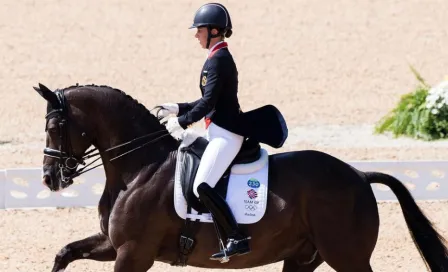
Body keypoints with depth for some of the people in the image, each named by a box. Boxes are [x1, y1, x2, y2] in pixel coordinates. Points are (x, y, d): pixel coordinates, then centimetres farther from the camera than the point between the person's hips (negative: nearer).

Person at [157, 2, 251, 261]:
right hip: (221, 132, 11)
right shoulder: (220, 57, 16)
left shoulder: (218, 59, -14)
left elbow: (208, 102, -20)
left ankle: (238, 239, -23)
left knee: (202, 187, -22)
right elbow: (209, 101, 20)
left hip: (225, 134, -11)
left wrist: (182, 121, -13)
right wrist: (178, 109, 17)